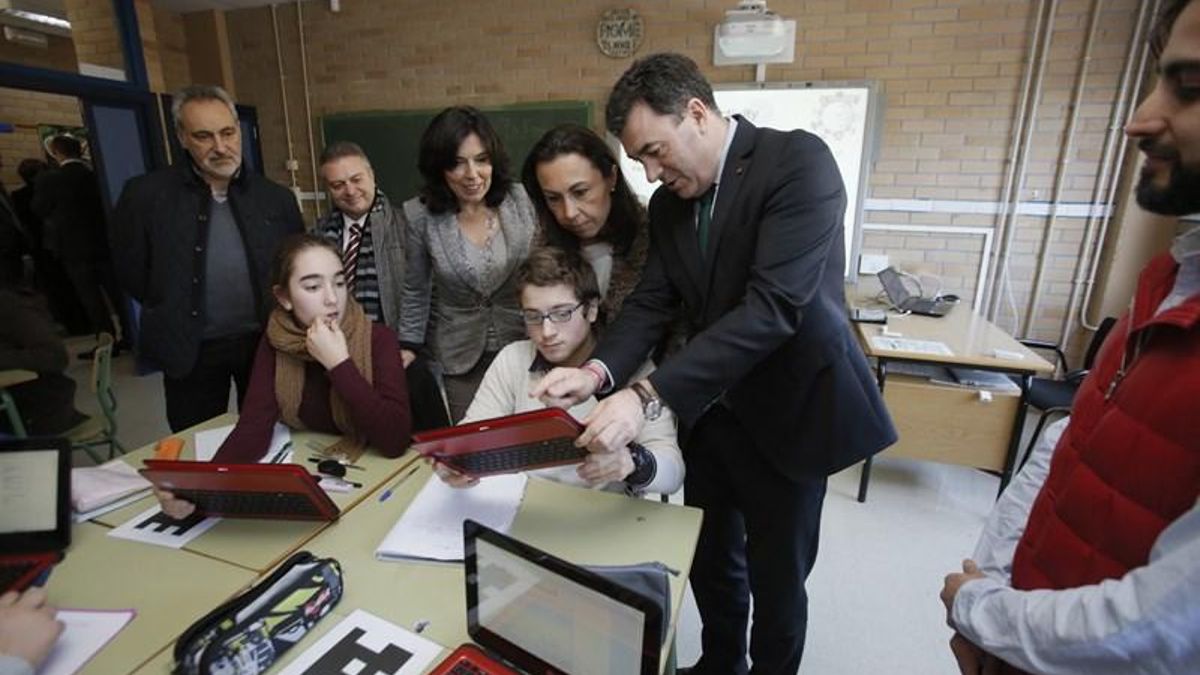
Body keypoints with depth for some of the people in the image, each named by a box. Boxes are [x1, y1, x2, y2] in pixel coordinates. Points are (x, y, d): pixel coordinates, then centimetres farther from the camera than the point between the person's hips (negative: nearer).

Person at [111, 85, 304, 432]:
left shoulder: (276, 197, -2)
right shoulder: (145, 194, -7)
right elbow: (131, 270, 2)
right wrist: (174, 314, 2)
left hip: (266, 342, 1)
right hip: (189, 348, -1)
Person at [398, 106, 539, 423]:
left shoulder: (520, 199, -9)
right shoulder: (420, 215, -11)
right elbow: (416, 290, 1)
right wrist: (409, 346, 1)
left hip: (525, 343, 1)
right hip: (460, 355, 0)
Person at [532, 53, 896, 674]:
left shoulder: (798, 160, -18)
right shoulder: (668, 203, 4)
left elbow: (772, 307, -29)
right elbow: (650, 302, -1)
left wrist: (646, 396, -35)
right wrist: (598, 372, -21)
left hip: (787, 411, -5)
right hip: (710, 409, 6)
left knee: (776, 575, 13)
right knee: (710, 561, 20)